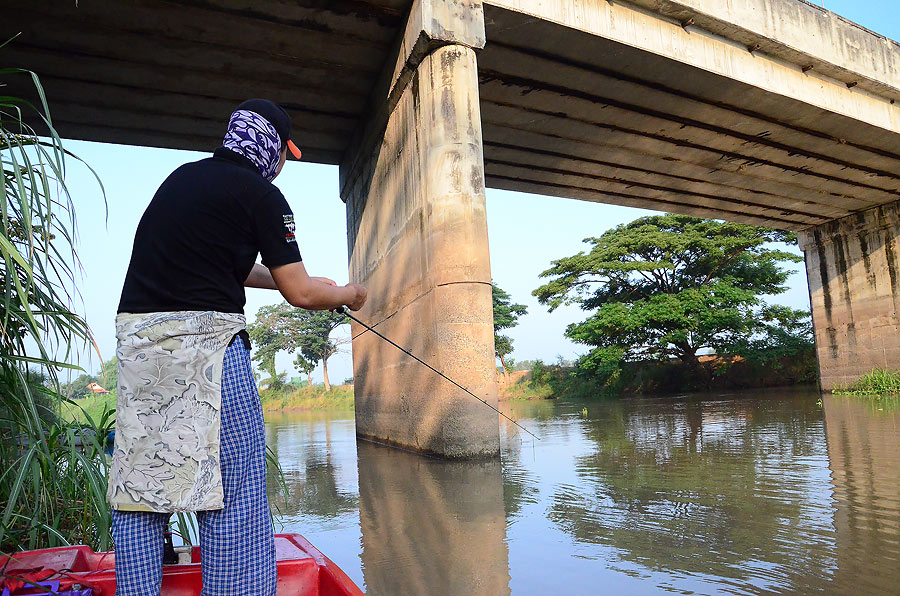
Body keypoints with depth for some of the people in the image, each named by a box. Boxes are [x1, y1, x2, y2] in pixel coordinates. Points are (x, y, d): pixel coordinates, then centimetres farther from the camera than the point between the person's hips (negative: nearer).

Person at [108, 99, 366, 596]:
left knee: (137, 481, 13)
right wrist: (346, 294, 14)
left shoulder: (182, 176, 18)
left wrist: (294, 279, 29)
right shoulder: (261, 195, -4)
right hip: (204, 338, -8)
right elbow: (300, 294, -5)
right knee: (234, 489, -2)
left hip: (136, 332, 8)